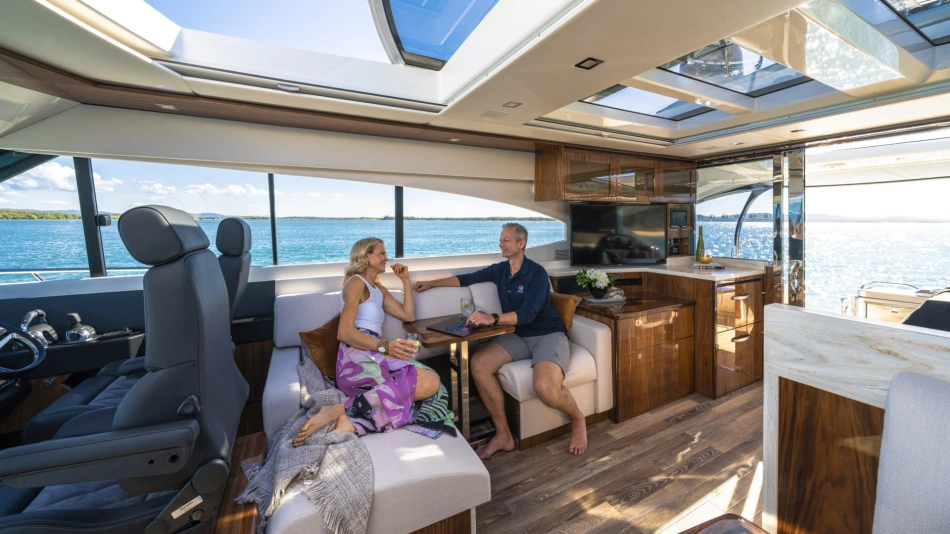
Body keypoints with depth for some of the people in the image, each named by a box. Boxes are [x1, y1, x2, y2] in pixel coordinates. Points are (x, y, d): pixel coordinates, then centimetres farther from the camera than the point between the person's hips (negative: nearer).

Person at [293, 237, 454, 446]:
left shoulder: (379, 289, 28)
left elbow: (408, 315, 21)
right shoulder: (356, 283, 1)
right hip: (357, 359, -8)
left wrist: (405, 280, 20)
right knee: (430, 381, -24)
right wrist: (385, 345, -24)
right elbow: (344, 332, -12)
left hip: (373, 357, 8)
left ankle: (351, 423, -31)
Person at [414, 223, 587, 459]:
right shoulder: (499, 270, 6)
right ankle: (503, 435, -6)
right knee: (479, 363, -20)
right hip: (518, 335, 6)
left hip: (548, 334, -6)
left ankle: (577, 420, 6)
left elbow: (528, 313, -26)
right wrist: (431, 283, 13)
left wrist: (492, 318, -41)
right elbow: (466, 279, 15)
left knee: (546, 388, -33)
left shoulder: (537, 273, -13)